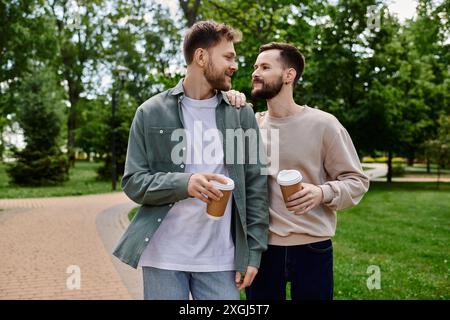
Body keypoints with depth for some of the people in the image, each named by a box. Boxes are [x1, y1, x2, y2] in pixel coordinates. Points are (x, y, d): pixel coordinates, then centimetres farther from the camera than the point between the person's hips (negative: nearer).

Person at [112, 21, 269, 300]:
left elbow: (256, 186, 4)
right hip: (163, 256, -1)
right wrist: (184, 183, -19)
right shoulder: (151, 113, 1)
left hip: (221, 259, 1)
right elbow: (133, 182, -1)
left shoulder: (242, 114, 5)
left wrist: (253, 252, -2)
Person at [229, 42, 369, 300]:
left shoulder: (322, 123, -6)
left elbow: (356, 181, -3)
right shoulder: (250, 124, 5)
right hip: (260, 247, 3)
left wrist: (323, 192, -23)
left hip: (312, 248, -2)